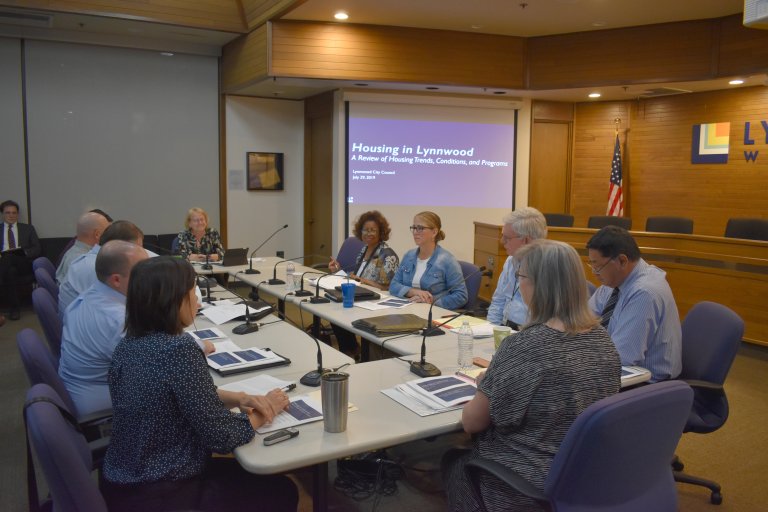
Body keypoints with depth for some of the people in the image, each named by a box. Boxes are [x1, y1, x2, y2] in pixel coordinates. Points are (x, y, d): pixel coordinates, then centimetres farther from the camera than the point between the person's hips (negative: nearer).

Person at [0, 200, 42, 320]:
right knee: (11, 271, -38)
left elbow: (38, 249, 13)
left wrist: (23, 252, -8)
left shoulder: (28, 228, 24)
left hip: (24, 263, -1)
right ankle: (14, 309, -34)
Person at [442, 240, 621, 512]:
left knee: (452, 462, 25)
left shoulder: (523, 346, -27)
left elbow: (471, 423, -16)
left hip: (531, 488, -6)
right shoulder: (602, 337, -5)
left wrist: (483, 387, 4)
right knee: (468, 455, 30)